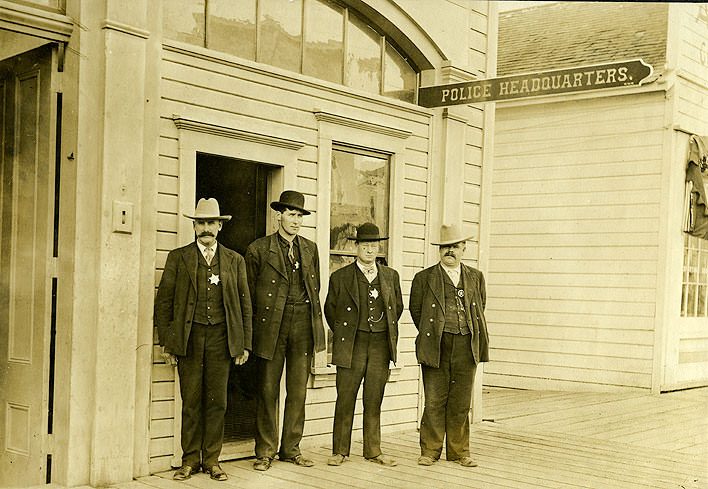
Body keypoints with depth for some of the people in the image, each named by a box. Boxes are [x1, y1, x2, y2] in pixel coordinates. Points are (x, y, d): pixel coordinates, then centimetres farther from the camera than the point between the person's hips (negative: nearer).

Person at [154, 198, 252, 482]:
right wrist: (166, 342, -1)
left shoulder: (234, 261, 10)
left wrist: (245, 344, 6)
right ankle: (190, 459, 13)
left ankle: (212, 460, 12)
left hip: (221, 337, 1)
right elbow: (164, 301, 5)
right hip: (189, 337, -1)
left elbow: (245, 304, 11)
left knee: (216, 401, 3)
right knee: (191, 401, 2)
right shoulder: (178, 258, 7)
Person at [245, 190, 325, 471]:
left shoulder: (310, 249, 13)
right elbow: (250, 293, 4)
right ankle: (265, 452, 11)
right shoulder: (259, 249, 0)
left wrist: (316, 325, 12)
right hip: (272, 326, -3)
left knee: (298, 390, 7)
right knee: (268, 390, 1)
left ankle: (290, 449, 18)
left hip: (303, 324, 4)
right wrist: (256, 326, 2)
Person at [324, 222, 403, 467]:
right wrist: (342, 335, 9)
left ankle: (373, 451, 19)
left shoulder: (391, 276, 10)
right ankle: (339, 451, 12)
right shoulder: (340, 277, 1)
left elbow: (397, 307, 21)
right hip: (352, 346, -2)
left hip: (381, 346, 3)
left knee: (374, 401, 9)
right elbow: (330, 310, 10)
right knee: (345, 400, 1)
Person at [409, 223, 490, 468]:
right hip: (436, 346, -2)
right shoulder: (425, 278, 4)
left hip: (466, 346, 2)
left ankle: (459, 452, 17)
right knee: (435, 400, 0)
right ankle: (430, 451, 11)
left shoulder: (476, 277, 13)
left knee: (461, 402, 6)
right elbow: (415, 309, 10)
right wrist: (430, 334, 10)